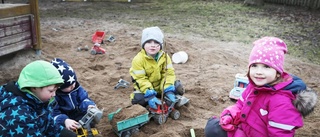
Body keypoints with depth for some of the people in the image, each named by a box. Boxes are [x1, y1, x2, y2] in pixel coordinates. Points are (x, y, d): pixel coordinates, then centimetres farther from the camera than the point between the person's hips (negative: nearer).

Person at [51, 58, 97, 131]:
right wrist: (65, 121, -42)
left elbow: (84, 99, -4)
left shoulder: (77, 87, -6)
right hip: (64, 118, -4)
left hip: (78, 114, 4)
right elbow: (54, 113, -23)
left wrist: (89, 106, -30)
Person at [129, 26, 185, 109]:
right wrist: (150, 96, -30)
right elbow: (140, 79, -22)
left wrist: (168, 90, -23)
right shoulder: (138, 60, -20)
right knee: (138, 99, -29)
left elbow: (169, 73, -10)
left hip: (161, 87, 3)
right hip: (146, 89, -3)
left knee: (177, 87, -13)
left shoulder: (164, 56, -9)